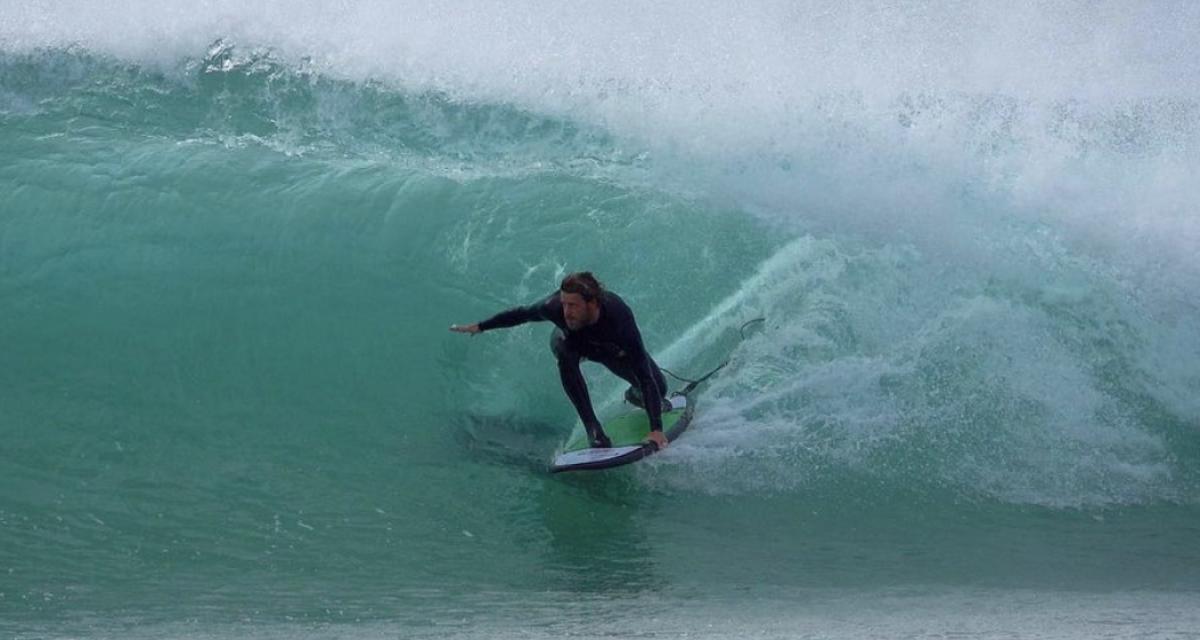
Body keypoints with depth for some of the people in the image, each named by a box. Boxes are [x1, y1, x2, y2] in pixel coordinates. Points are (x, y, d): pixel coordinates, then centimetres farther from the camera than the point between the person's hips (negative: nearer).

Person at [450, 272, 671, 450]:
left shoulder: (619, 318, -45)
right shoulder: (555, 306, -40)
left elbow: (645, 376, -44)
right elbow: (521, 314, -17)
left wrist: (656, 428, -50)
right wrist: (479, 327, -5)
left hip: (613, 350, 0)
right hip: (574, 341, 1)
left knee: (657, 386, -15)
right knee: (563, 347, -37)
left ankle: (636, 395, 27)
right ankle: (593, 428, -29)